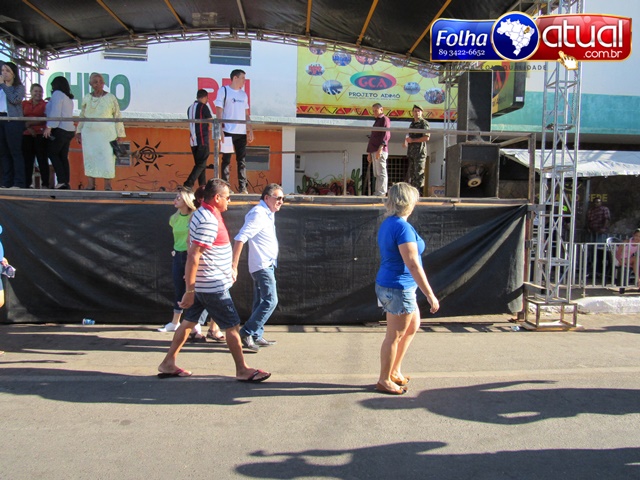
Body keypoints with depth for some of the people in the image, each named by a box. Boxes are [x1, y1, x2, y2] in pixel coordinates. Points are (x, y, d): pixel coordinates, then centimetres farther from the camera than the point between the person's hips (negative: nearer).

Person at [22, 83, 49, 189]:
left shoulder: (45, 105, 6)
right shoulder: (24, 104, 15)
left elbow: (45, 119, -5)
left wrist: (29, 123, -13)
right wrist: (29, 128, -9)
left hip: (40, 135, -3)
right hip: (27, 135, 3)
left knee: (42, 159, -3)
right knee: (27, 160, 4)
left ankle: (45, 184, -1)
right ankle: (27, 184, 8)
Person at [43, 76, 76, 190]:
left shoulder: (57, 94, -4)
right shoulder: (69, 98, 20)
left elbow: (55, 112, -14)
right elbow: (64, 113, 16)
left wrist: (49, 126, -15)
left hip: (60, 129, -8)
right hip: (69, 130, 8)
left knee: (52, 153, -1)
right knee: (63, 156, 7)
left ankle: (62, 180, -9)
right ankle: (65, 183, 4)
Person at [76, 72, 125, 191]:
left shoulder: (111, 98, 2)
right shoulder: (86, 98, 11)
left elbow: (117, 117, 2)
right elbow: (82, 117, 18)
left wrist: (119, 135, -2)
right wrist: (79, 132, 15)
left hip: (106, 134, -3)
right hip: (89, 133, 3)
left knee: (107, 158, -6)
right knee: (89, 157, 4)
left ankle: (107, 185, -1)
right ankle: (90, 184, 10)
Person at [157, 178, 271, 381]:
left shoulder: (202, 213, 10)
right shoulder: (209, 221, -22)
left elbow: (191, 242, 22)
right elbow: (193, 256, -26)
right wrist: (189, 290, -24)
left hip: (201, 283, 10)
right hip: (213, 286, -10)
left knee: (189, 321, 15)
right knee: (233, 326, 1)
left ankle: (168, 363, 23)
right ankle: (242, 370, 12)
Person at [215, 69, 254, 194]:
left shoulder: (244, 94, 17)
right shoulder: (223, 91, 1)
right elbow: (219, 112, -4)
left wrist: (250, 131, 11)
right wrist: (220, 130, -13)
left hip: (242, 132, 5)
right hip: (228, 132, -5)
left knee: (242, 160, 3)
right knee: (226, 160, 0)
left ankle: (242, 187, 6)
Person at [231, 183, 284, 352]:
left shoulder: (267, 214, 13)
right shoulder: (258, 214, -17)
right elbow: (240, 239, -24)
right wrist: (234, 266, -27)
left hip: (266, 265, 10)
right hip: (262, 265, -10)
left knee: (261, 302, 12)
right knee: (270, 301, -11)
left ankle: (256, 337, 19)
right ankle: (246, 333, -6)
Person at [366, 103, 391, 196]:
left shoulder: (385, 119, 0)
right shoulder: (376, 121, 26)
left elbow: (386, 135, -13)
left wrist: (380, 148, -23)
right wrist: (369, 153, 21)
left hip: (381, 151, -9)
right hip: (374, 152, 9)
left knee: (381, 173, -11)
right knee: (377, 174, 7)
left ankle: (381, 194, -14)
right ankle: (377, 193, 8)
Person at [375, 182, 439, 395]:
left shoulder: (386, 224, 9)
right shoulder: (402, 227, -21)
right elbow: (413, 265, -25)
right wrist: (430, 295, -21)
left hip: (387, 285, 10)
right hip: (399, 289, -10)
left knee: (413, 326, 22)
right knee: (394, 336, 4)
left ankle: (395, 371, 30)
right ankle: (384, 381, 19)